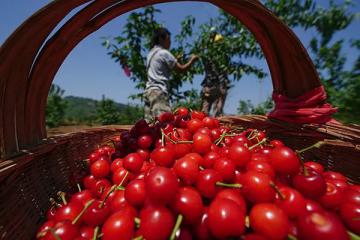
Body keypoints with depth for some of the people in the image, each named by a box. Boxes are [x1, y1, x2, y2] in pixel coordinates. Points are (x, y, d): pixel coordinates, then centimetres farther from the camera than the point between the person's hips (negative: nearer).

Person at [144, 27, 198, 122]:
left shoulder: (151, 53, 21)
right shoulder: (164, 53, -4)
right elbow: (181, 69, -2)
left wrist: (176, 60, 22)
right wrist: (192, 59, 13)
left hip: (149, 90, 9)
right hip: (159, 91, -9)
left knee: (149, 123, 6)